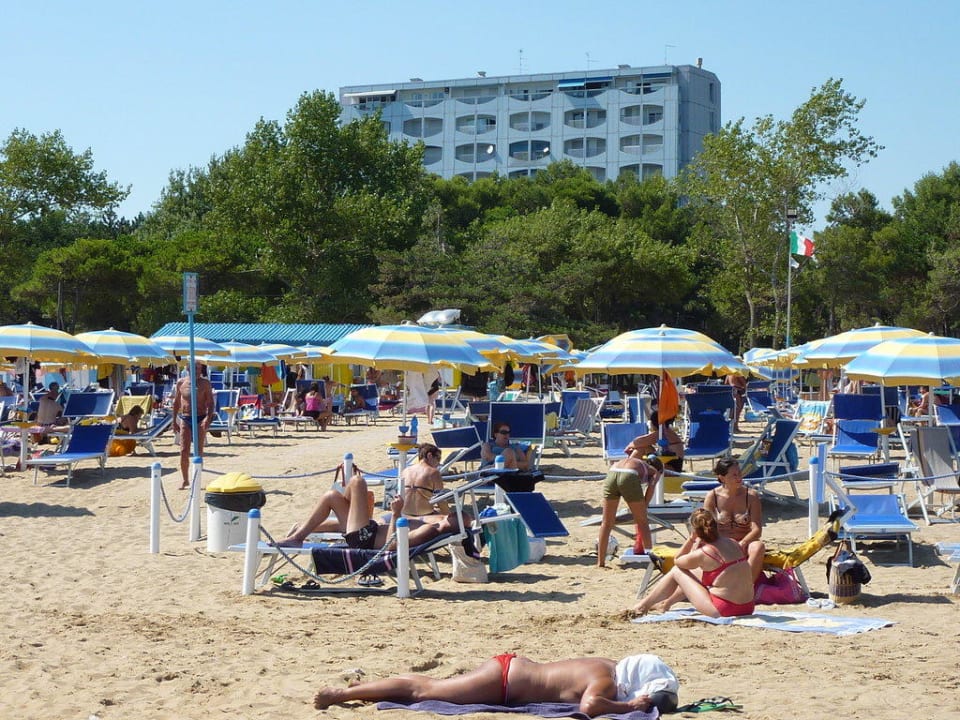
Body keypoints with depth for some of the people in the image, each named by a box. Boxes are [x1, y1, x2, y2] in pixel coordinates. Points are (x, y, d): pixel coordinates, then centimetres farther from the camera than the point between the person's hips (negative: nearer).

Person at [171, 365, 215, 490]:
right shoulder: (181, 382, 4)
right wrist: (174, 421, 10)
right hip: (185, 419, 1)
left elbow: (210, 403, -2)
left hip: (200, 420, -1)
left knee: (198, 451, 1)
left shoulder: (205, 383, -1)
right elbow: (176, 402, 13)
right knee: (184, 451, -2)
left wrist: (208, 418, -17)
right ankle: (185, 480, 9)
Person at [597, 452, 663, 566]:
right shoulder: (655, 472, 27)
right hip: (629, 476, -4)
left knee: (607, 523, 14)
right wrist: (644, 507, 11)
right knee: (642, 521, 13)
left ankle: (600, 562, 13)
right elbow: (651, 486, 10)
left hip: (612, 473, 4)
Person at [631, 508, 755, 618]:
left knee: (676, 571, 11)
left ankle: (643, 606, 27)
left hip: (722, 612, -7)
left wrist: (691, 539, 8)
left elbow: (677, 561, 7)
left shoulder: (702, 554, -14)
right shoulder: (732, 543, 5)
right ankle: (666, 603, 53)